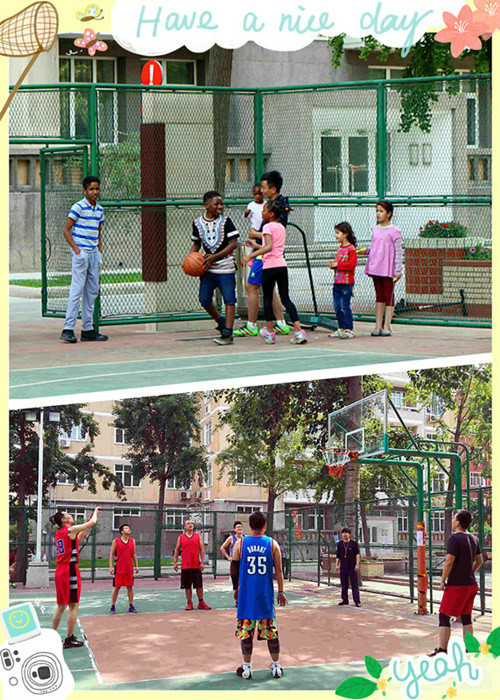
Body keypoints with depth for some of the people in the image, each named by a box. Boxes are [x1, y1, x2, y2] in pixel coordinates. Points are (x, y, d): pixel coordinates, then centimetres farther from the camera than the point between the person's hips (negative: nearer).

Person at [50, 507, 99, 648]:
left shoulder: (59, 533, 14)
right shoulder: (71, 530, -10)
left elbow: (78, 539, 28)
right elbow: (92, 522, -5)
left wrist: (88, 524, 27)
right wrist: (95, 512, 15)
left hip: (60, 571, 8)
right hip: (70, 570, -8)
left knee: (61, 606, 14)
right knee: (73, 605, -3)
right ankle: (69, 639, -3)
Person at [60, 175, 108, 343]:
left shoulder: (99, 210, 13)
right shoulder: (78, 207, -8)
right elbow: (66, 230, -9)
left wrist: (99, 251, 13)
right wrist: (77, 250, -15)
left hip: (94, 254, 8)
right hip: (81, 254, -7)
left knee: (92, 292, 8)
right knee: (77, 290, -12)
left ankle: (88, 329, 13)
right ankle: (68, 329, -13)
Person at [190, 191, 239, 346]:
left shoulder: (225, 221, -3)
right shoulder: (198, 223, 7)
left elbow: (234, 243, -8)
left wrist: (214, 257, -16)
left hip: (225, 267, -4)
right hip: (207, 269, 4)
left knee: (229, 300, -7)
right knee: (204, 299, 2)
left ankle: (227, 333, -6)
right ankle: (221, 321, 26)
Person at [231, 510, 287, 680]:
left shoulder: (240, 543, -3)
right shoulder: (272, 544, -3)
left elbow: (234, 568, 4)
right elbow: (278, 571, -1)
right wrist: (281, 592, 6)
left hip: (246, 594, -1)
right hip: (266, 595, 1)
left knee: (245, 630, 6)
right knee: (270, 629, 9)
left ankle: (246, 667, 7)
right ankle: (276, 667, 14)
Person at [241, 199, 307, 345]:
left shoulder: (268, 227, -7)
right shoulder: (282, 227, 16)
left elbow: (269, 247, -23)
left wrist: (250, 255, -28)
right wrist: (257, 246, 39)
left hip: (269, 266, -6)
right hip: (282, 265, 6)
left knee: (267, 298, 8)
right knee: (285, 298, 5)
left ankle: (270, 332, 12)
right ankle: (299, 331, -7)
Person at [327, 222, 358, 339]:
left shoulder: (351, 248, -11)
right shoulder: (339, 248, 15)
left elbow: (352, 264, -20)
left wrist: (338, 265, -19)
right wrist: (332, 264, 5)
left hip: (347, 282, -9)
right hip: (337, 281, 9)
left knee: (344, 306, -7)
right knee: (337, 306, 9)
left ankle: (349, 330, 0)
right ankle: (341, 328, 17)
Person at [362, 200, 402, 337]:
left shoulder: (394, 231, -6)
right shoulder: (375, 229, 13)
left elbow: (398, 252, -7)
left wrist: (398, 270, -11)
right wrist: (366, 251, 1)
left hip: (388, 269, -6)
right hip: (375, 268, 6)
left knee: (388, 296, -2)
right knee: (379, 296, 10)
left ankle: (387, 326, 0)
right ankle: (378, 326, 12)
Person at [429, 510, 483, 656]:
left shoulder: (454, 539, -16)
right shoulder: (473, 539, 9)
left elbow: (449, 563, -20)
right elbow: (479, 561, 19)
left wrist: (442, 581, -10)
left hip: (456, 586, -8)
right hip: (471, 584, 8)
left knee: (444, 617, -1)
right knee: (466, 617, 12)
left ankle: (442, 650, -3)